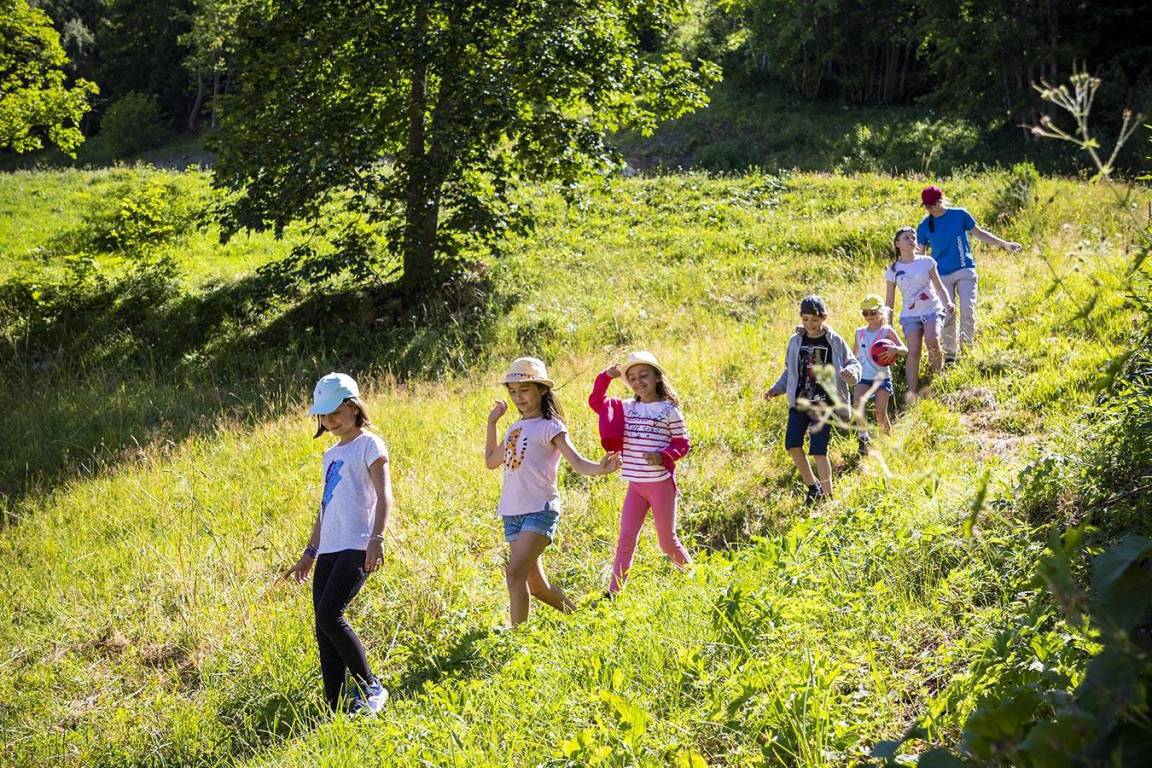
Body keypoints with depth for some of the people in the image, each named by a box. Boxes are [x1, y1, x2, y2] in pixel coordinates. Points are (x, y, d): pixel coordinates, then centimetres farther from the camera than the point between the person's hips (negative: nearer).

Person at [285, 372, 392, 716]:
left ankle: (371, 687, -5)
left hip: (356, 547, -8)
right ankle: (335, 706, 2)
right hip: (329, 550, 8)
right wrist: (310, 553, 25)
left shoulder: (369, 444, 0)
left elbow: (384, 495, -11)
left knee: (329, 616, -19)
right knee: (323, 627, 0)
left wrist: (377, 538, -25)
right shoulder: (331, 455, 23)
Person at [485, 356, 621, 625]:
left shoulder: (550, 427, -5)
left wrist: (599, 469, -38)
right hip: (512, 512, 7)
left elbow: (577, 462, -17)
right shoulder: (515, 428, 16)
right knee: (536, 585, 11)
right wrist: (492, 422, 24)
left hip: (540, 510, -7)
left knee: (515, 573, -22)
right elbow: (491, 461, 28)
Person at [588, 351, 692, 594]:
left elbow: (683, 444, -3)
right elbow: (596, 402, 12)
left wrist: (663, 457, -20)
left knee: (667, 542, 7)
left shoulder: (669, 410, -5)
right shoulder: (626, 408, 7)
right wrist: (606, 377, -2)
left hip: (661, 485, -4)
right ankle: (614, 592, 4)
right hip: (635, 486, 4)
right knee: (626, 539, 1)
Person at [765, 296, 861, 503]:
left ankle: (827, 495, 3)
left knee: (819, 451, -8)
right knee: (792, 444, -8)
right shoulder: (796, 341, 7)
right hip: (799, 402, 4)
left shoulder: (834, 341, -2)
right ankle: (813, 486, 13)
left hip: (824, 405, -4)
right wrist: (777, 388, 6)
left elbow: (854, 363, 1)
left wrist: (851, 372, -21)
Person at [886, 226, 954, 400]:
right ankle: (911, 392, -18)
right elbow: (889, 301, 11)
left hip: (932, 309, -1)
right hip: (910, 314, 1)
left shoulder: (927, 262, 6)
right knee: (913, 351, -16)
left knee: (932, 341, -26)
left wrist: (948, 303, -12)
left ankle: (937, 373, 3)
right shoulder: (893, 270, 7)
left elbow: (939, 286, 7)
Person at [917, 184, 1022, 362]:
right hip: (942, 275, 1)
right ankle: (950, 353, 9)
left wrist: (1004, 243, 9)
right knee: (947, 314, -2)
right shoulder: (924, 226, 3)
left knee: (967, 308, -16)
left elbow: (979, 233, 10)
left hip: (965, 270, -1)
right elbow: (920, 253, 7)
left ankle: (966, 346, -6)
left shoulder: (960, 215, 0)